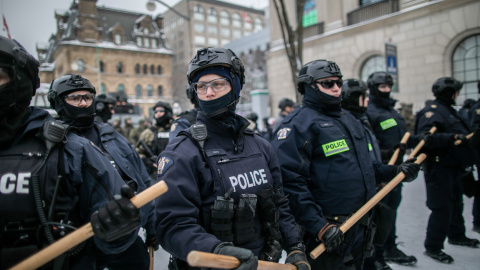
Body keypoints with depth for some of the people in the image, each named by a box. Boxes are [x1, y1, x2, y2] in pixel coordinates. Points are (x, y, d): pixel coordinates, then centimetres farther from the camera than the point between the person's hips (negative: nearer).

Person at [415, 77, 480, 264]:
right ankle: (432, 247, 5)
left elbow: (462, 133, 28)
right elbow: (425, 137, -29)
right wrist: (452, 137, -34)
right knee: (442, 208, -7)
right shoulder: (432, 111, -15)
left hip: (453, 166, 11)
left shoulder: (449, 110, 18)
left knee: (455, 203, 23)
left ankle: (456, 235, 43)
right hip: (439, 167, -10)